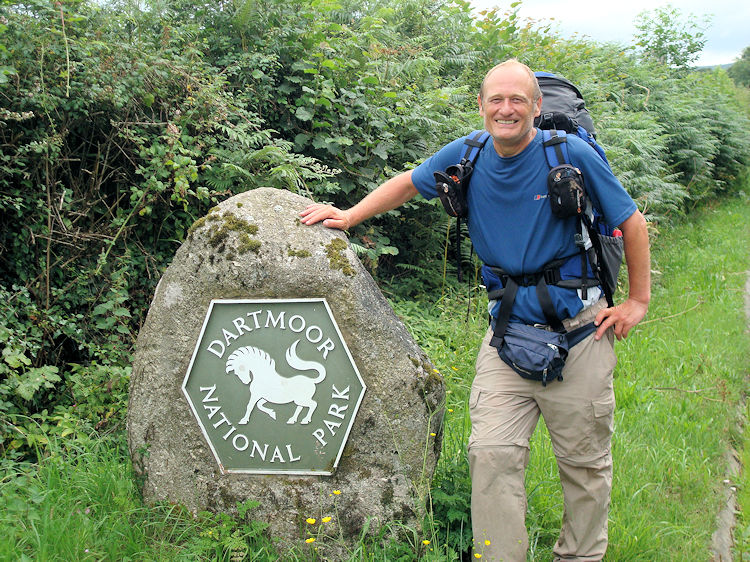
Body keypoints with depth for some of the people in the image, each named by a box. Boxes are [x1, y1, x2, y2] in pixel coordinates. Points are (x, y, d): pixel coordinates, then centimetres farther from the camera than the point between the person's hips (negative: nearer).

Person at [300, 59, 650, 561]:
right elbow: (408, 183, 18)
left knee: (585, 463, 8)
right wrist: (349, 216, 11)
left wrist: (638, 301, 0)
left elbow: (632, 222, -1)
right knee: (492, 454, -6)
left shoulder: (572, 155, -10)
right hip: (509, 329, 3)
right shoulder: (467, 156, 0)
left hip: (579, 332, -2)